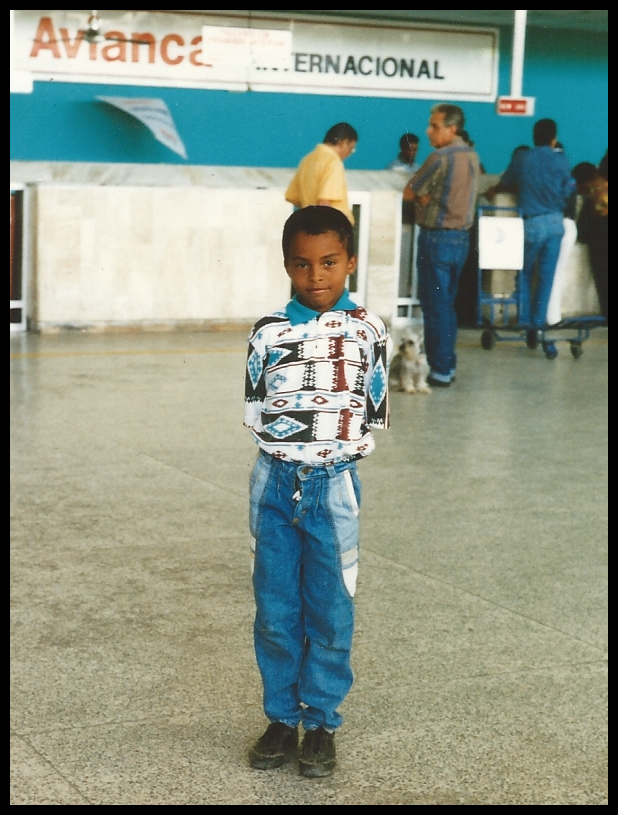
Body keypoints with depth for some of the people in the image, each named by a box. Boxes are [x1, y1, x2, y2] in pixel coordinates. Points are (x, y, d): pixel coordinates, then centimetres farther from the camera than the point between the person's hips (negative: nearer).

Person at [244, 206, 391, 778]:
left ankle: (322, 723, 19)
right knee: (275, 609, 8)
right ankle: (282, 718, 23)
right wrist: (290, 437, -4)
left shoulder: (369, 331, -2)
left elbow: (375, 416, 2)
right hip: (276, 481, 2)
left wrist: (339, 444, -4)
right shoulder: (270, 332, 0)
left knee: (330, 612, 5)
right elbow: (254, 412, 4)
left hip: (334, 485, -1)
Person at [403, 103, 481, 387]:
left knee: (435, 305, -3)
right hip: (461, 237, 8)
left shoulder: (440, 158, -17)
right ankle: (448, 364, 18)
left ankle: (439, 370, -1)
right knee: (447, 304, 15)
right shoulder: (471, 156, 9)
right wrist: (428, 196, 1)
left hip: (437, 238, -8)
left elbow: (408, 193, -10)